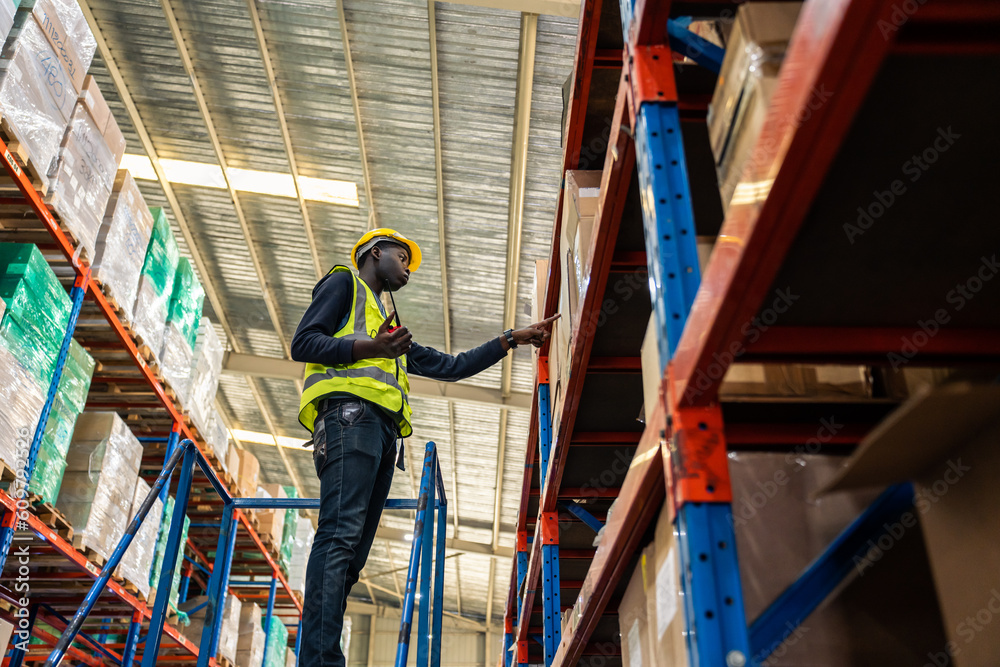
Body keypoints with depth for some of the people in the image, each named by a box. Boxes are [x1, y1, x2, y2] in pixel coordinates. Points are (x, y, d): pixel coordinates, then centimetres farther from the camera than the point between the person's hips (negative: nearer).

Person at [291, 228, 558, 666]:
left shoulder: (390, 329, 39)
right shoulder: (344, 283, 17)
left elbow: (449, 366, 35)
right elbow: (303, 343, 2)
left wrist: (513, 339, 33)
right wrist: (369, 347, -12)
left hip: (381, 432, 8)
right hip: (350, 412, -8)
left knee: (351, 553, -4)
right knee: (340, 535, -24)